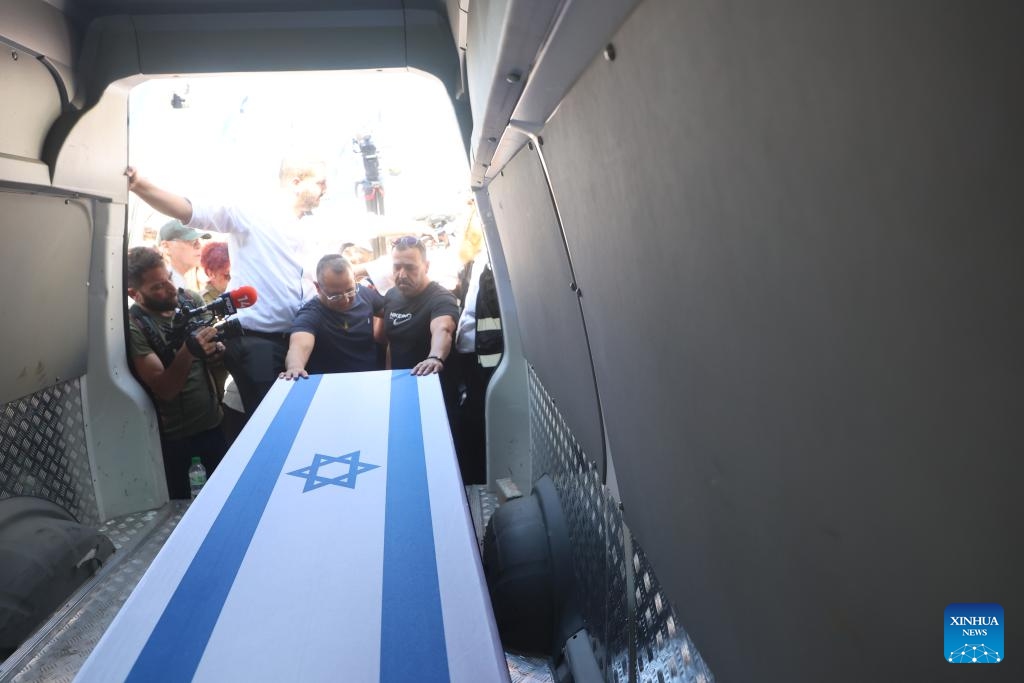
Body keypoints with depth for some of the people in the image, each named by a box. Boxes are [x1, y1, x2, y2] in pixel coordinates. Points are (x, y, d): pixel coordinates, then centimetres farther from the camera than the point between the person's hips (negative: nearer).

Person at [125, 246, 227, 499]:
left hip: (213, 421, 3)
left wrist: (218, 350, -17)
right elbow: (164, 389, -21)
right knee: (179, 505, 16)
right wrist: (188, 350, -37)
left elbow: (215, 344, 7)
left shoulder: (191, 300, -6)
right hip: (172, 434, -3)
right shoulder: (132, 327, -17)